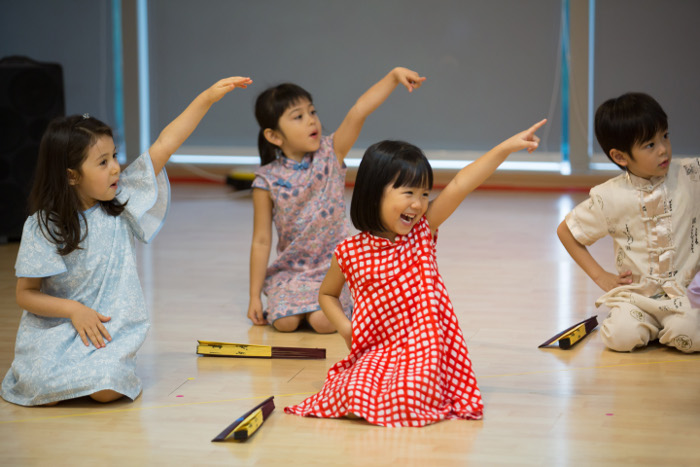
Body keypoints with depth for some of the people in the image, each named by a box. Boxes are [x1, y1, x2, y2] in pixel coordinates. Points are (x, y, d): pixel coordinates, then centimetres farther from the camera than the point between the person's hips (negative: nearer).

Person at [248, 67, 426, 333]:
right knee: (285, 322, -23)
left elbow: (359, 112, -17)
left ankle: (345, 305, 10)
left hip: (334, 266, 0)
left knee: (323, 321, -24)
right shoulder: (268, 180, -6)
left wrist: (394, 76, -31)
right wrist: (255, 296, -2)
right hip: (290, 270, 0)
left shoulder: (330, 155, -3)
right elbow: (261, 241, -2)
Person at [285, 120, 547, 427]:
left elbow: (459, 185, -13)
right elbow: (327, 294, 18)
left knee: (409, 399, -26)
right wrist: (344, 327, -1)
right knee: (355, 396, -26)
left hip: (423, 346, 0)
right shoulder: (349, 253, -1)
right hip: (375, 348, 0)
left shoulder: (423, 232, 0)